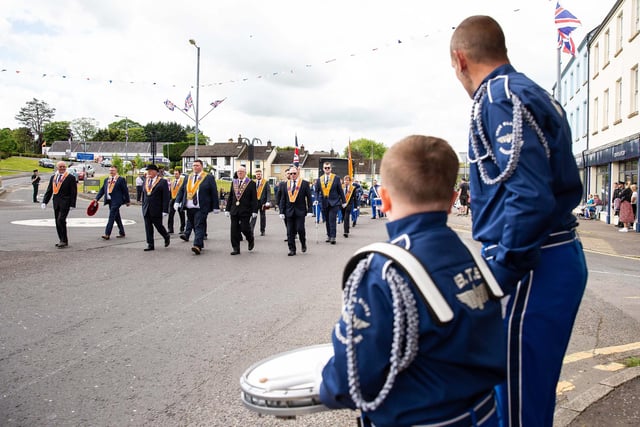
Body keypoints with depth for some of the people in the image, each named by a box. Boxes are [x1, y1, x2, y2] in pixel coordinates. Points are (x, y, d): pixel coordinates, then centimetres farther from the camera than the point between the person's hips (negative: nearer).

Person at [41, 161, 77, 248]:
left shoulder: (70, 177, -3)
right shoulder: (53, 177, 14)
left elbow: (74, 192, -5)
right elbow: (49, 191, 15)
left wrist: (72, 204, -10)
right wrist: (44, 202, 6)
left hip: (65, 202, -6)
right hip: (56, 202, 6)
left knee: (61, 220, -14)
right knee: (58, 222, 8)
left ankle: (64, 241, -6)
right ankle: (62, 241, 16)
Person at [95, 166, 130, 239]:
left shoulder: (121, 180, -4)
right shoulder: (106, 180, 14)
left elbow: (125, 190, -2)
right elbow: (102, 190, 13)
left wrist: (127, 201, 0)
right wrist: (97, 198, 3)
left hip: (116, 201, -7)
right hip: (109, 201, 7)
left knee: (111, 216, -12)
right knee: (117, 217, 13)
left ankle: (107, 234, -13)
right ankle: (122, 233, 23)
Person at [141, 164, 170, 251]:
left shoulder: (162, 182, -7)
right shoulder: (145, 181, 12)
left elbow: (166, 197, -10)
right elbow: (143, 194, 18)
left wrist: (165, 210, -15)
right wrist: (143, 206, 13)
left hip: (156, 210, -5)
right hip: (146, 210, 5)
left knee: (158, 226, 2)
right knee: (148, 228, 5)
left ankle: (167, 236, 30)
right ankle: (150, 245, 11)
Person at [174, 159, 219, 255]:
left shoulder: (209, 177, 1)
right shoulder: (188, 177, 15)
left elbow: (214, 193, -1)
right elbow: (181, 190, 14)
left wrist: (216, 207, -3)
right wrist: (177, 201, 1)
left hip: (201, 208, -5)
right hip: (189, 207, 5)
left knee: (199, 226, -11)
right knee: (191, 225, 12)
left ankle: (197, 246, -17)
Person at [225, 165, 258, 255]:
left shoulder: (251, 183, -1)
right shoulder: (234, 183, 12)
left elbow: (254, 199, -4)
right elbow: (230, 197, 14)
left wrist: (254, 211, -10)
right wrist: (227, 209, 10)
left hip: (245, 211, -4)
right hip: (234, 211, 4)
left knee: (244, 228, -5)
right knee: (234, 230, 2)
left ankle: (251, 240, 26)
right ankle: (236, 249, 9)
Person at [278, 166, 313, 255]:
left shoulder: (304, 183, 0)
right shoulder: (285, 185, 9)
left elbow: (309, 198, -1)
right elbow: (283, 199, 9)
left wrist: (309, 210, -7)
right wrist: (282, 212, 3)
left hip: (300, 211, -3)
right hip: (289, 211, 3)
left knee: (300, 229, -7)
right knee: (290, 232, 2)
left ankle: (303, 244, 20)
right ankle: (292, 249, 10)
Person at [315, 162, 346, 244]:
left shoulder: (336, 178, 1)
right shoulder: (320, 179, 8)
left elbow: (340, 190, 4)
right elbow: (316, 191, 12)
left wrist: (343, 202, 5)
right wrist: (317, 200, -4)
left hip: (334, 203, -3)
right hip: (324, 203, 3)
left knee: (332, 220, -10)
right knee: (327, 221, 9)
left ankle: (333, 237, -7)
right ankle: (329, 236, 19)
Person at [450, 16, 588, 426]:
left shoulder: (497, 97, -13)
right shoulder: (536, 95, 16)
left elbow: (529, 196, -24)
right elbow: (568, 187, 18)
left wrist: (500, 276, -16)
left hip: (532, 270, -10)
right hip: (562, 256, 10)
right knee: (534, 389, 22)